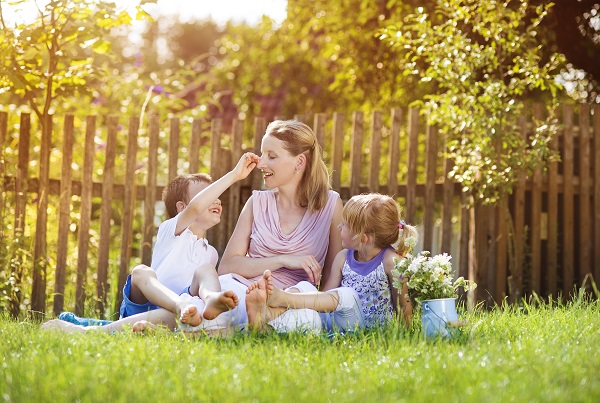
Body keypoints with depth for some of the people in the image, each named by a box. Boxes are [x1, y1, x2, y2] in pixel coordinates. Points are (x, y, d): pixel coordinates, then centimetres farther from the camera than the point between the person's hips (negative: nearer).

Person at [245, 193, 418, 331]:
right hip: (338, 321, 5)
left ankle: (280, 298, -44)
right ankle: (268, 313, -50)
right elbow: (325, 297, 8)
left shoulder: (390, 261, -8)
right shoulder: (343, 258, 9)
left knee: (347, 295, -34)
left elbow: (403, 304, -3)